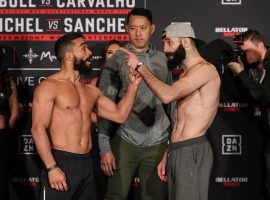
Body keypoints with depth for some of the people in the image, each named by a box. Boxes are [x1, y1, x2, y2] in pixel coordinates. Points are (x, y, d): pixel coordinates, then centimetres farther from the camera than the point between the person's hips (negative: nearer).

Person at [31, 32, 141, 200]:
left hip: (86, 164, 7)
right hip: (60, 163, -6)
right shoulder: (49, 87, -6)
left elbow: (119, 115, 16)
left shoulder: (92, 90, 15)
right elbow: (38, 129, -13)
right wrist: (52, 167, -21)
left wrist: (133, 85, 8)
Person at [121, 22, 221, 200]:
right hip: (176, 151, 9)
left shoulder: (205, 69, -11)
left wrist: (140, 66, -13)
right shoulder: (186, 75, 20)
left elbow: (168, 95, -24)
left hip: (192, 151, -9)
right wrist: (168, 155, 19)